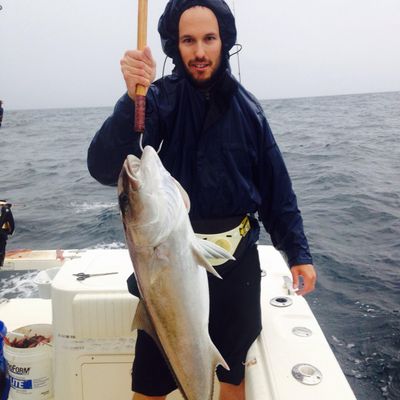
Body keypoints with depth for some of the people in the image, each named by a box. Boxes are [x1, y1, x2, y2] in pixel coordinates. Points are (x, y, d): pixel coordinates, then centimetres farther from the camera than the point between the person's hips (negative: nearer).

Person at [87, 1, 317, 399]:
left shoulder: (247, 108, 1)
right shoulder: (161, 99, -8)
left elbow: (275, 187, 5)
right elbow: (106, 169, -23)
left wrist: (298, 253, 2)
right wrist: (132, 99, -37)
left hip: (237, 260, 3)